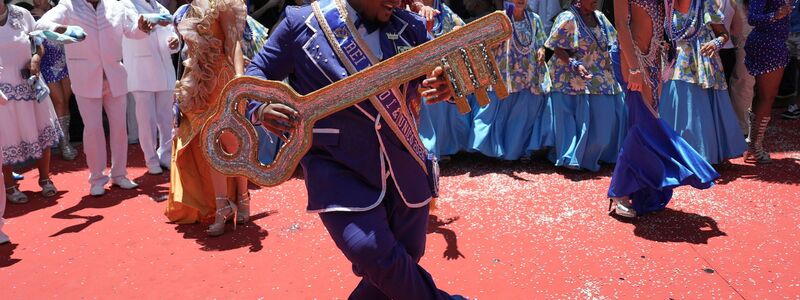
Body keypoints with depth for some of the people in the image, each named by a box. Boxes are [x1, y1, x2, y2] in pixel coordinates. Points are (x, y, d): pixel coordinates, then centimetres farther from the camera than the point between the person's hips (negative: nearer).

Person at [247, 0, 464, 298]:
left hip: (403, 167, 4)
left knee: (403, 263, 13)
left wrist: (448, 83, -19)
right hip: (337, 168, -4)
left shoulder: (410, 27, 4)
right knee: (371, 253, -22)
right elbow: (257, 73, 3)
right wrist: (262, 109, -20)